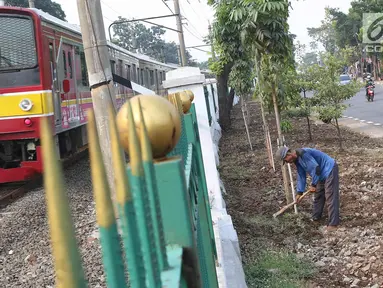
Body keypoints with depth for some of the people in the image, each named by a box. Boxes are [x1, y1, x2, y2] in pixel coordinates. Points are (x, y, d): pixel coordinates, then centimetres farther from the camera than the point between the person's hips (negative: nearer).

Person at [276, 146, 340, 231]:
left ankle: (333, 223, -10)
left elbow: (316, 168, -27)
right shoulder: (297, 160, 6)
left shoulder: (303, 154, -26)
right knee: (318, 195, 18)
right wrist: (299, 192, 10)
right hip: (322, 174, 10)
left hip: (330, 169, -10)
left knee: (330, 197, -11)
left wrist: (313, 185, -16)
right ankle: (316, 217, 31)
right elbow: (301, 176, 13)